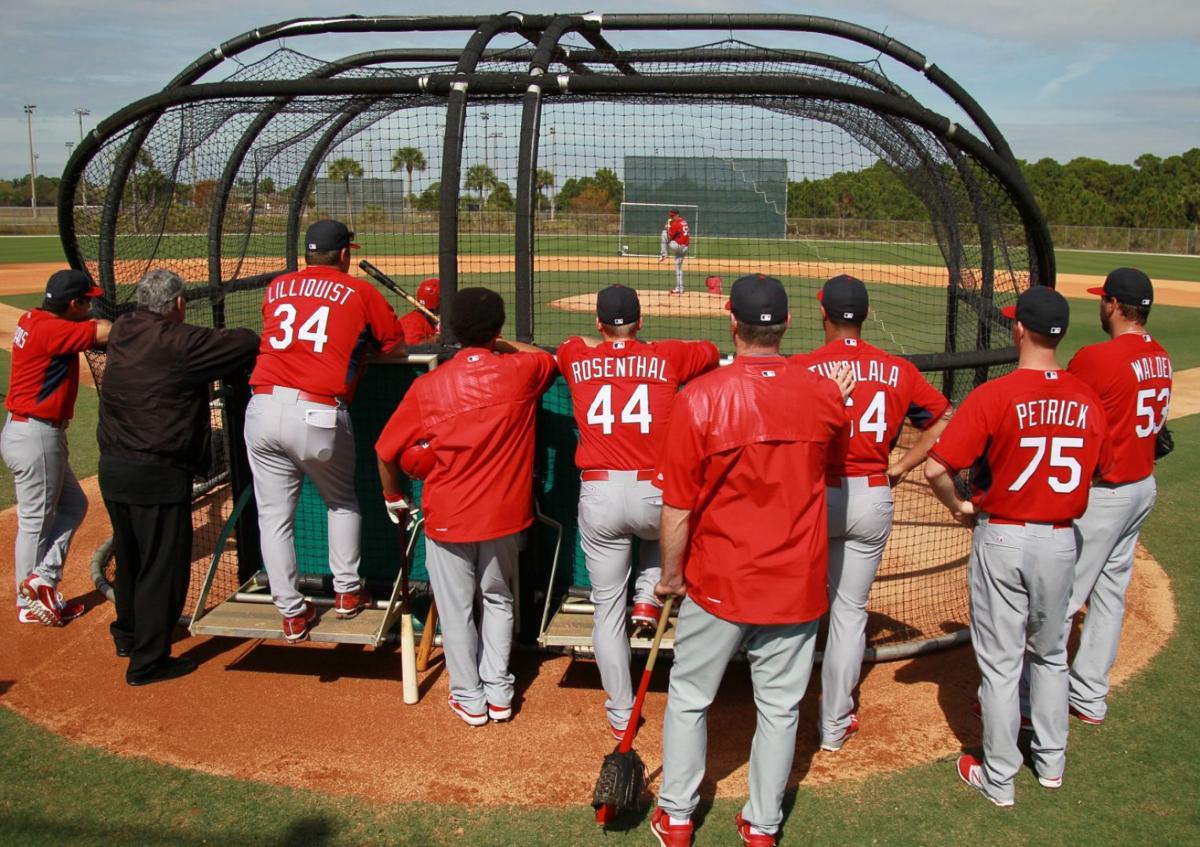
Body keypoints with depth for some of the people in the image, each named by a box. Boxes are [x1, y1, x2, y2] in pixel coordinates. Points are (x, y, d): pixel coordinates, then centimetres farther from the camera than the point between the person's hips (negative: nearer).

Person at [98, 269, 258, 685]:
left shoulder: (122, 332, 6)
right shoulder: (180, 342, -16)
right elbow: (247, 343, -16)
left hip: (112, 468, 8)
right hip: (158, 475, -8)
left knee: (129, 556, 25)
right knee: (163, 565, 4)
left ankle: (129, 634, 44)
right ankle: (148, 661, 10)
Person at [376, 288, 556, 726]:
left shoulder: (428, 386, -12)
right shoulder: (520, 372, -10)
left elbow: (386, 452, -3)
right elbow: (549, 357, 16)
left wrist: (394, 499, 13)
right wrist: (500, 345, 21)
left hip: (447, 517, -2)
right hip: (503, 512, 2)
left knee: (457, 609, 14)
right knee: (498, 601, 21)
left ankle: (470, 698, 24)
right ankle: (499, 694, 26)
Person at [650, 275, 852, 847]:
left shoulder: (699, 397, -17)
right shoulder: (825, 395, -7)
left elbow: (677, 507, -13)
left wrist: (670, 574, 1)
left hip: (718, 584, -2)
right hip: (797, 583, 3)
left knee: (688, 699, 16)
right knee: (780, 707, 15)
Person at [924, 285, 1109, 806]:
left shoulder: (993, 396, -18)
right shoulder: (1087, 401, -3)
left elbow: (936, 468, -22)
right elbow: (1098, 469, 10)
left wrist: (959, 507, -5)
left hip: (1002, 538, -4)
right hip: (1060, 540, 4)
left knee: (1000, 662, 7)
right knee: (1050, 655, 22)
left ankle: (998, 779, 18)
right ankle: (1051, 761, 36)